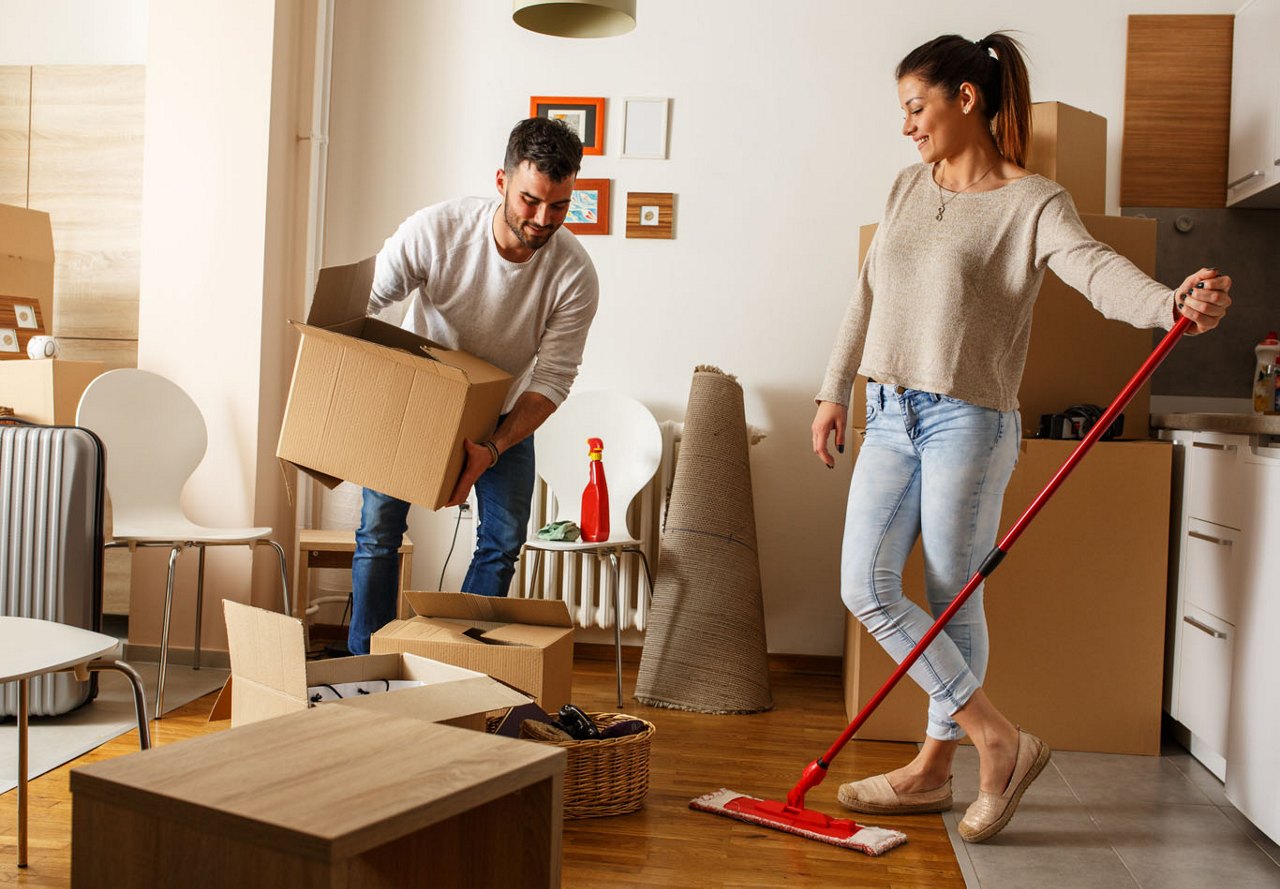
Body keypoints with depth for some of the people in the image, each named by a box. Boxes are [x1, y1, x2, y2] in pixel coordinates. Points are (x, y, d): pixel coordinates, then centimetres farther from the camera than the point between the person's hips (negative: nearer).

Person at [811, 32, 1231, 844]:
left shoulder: (1032, 202, -8)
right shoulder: (908, 188, 11)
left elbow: (1096, 267, -27)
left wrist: (1173, 303, -47)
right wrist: (836, 391, 17)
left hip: (968, 422, -6)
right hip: (889, 417, 7)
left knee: (955, 600, 2)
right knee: (867, 587, 1)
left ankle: (935, 767, 19)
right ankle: (1000, 741, 12)